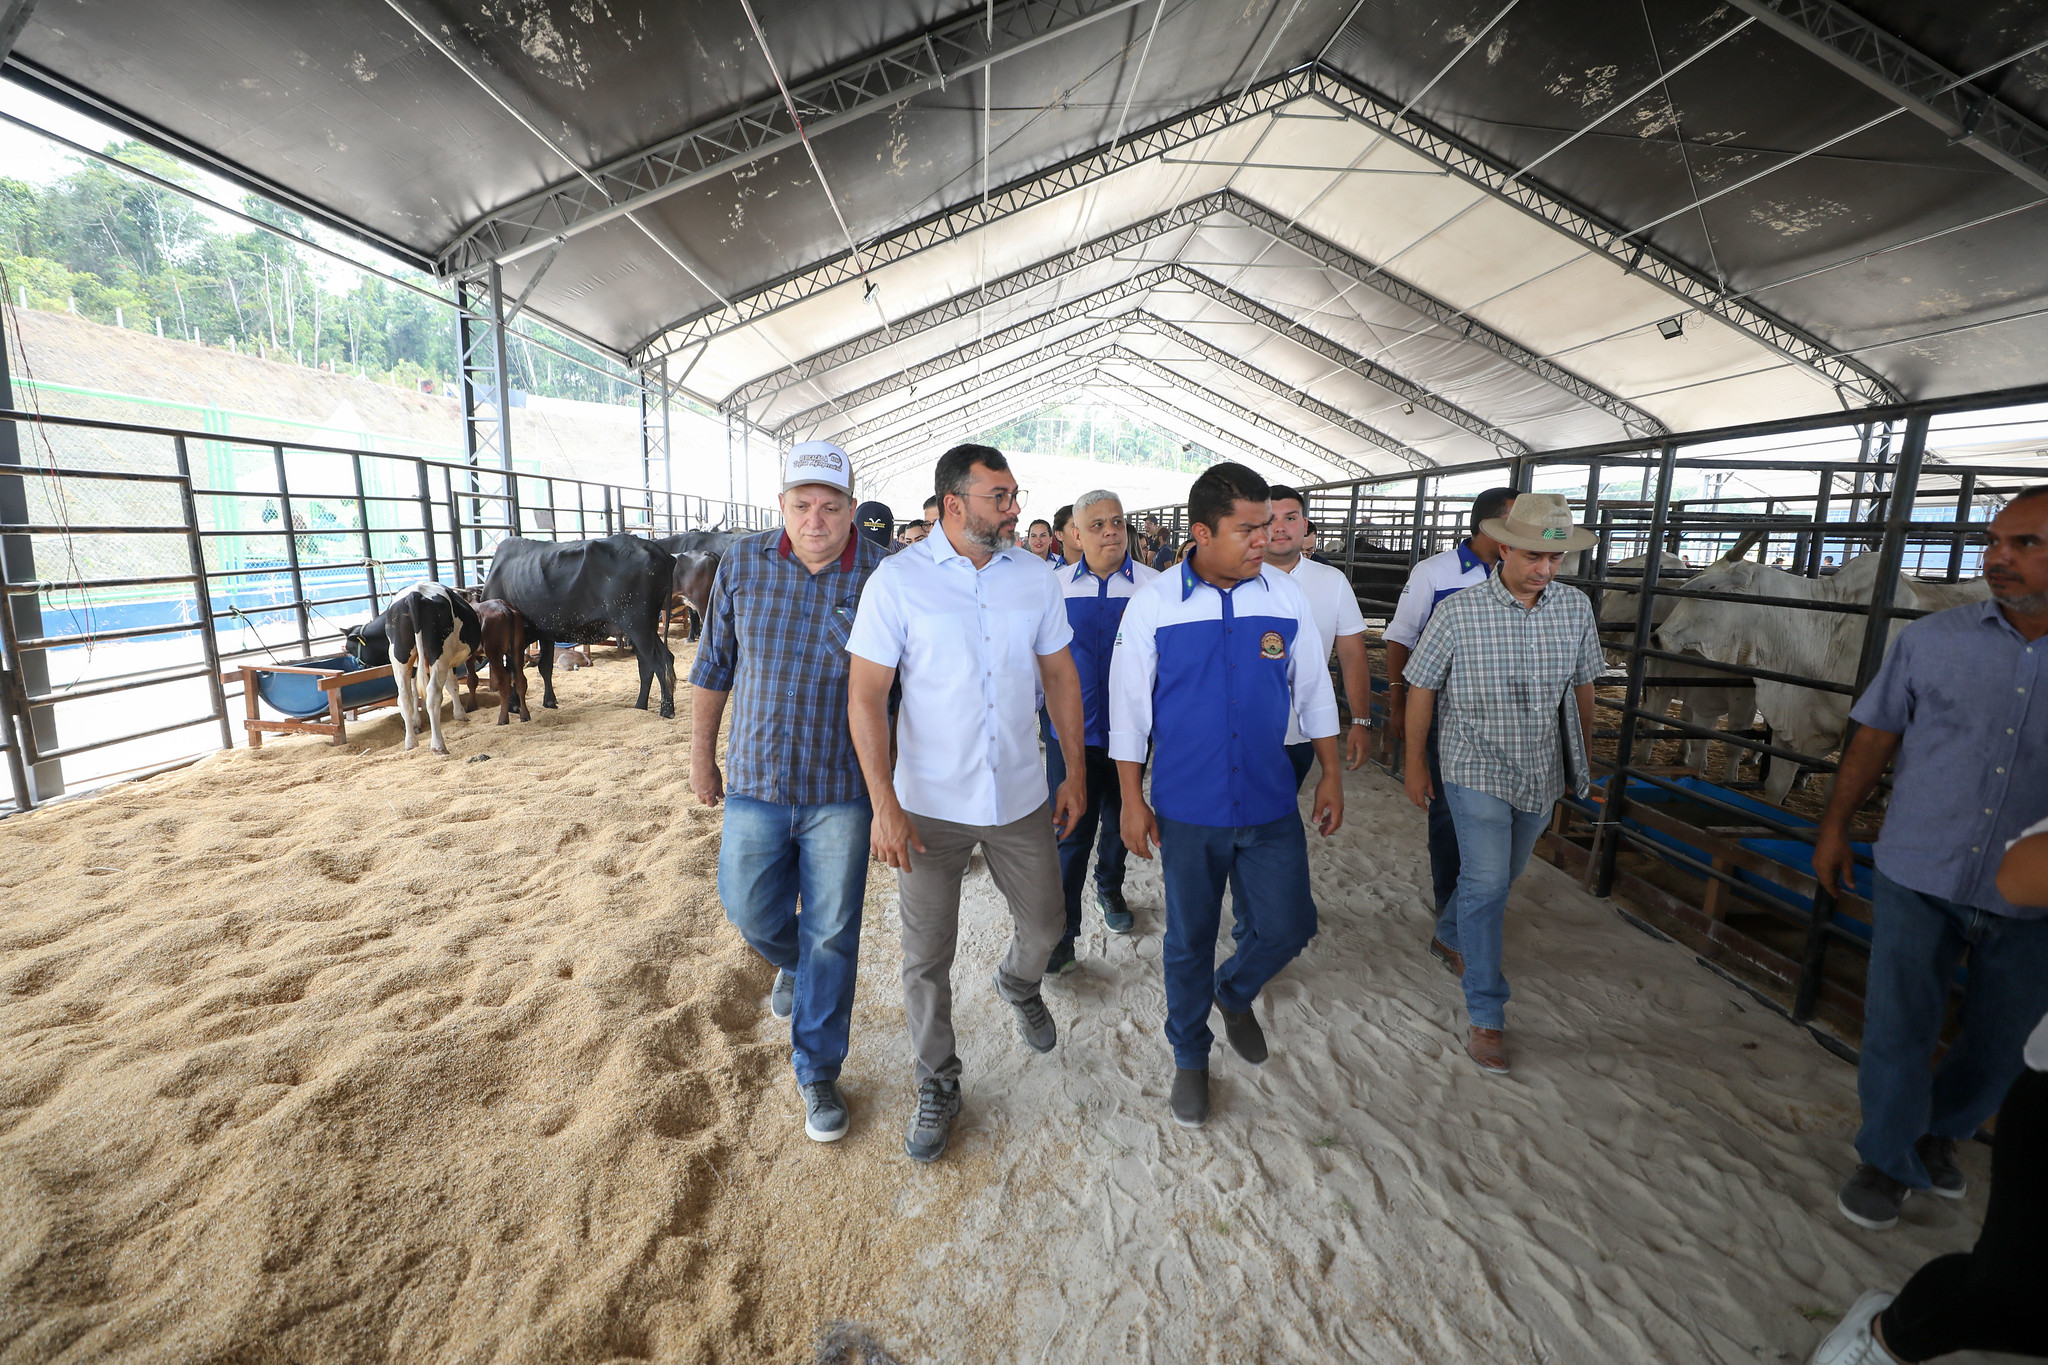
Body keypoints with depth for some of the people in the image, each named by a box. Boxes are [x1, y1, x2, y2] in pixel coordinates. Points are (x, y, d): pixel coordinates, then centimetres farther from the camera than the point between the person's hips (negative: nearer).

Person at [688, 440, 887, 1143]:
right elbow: (714, 664, 7)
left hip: (843, 789, -2)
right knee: (751, 911, 15)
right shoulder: (743, 563, -3)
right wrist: (702, 755, 10)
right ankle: (794, 964, 52)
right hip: (756, 778, 3)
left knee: (830, 934, 7)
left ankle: (816, 1073, 28)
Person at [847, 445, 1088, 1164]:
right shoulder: (898, 579, -12)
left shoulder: (1034, 576, 0)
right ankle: (938, 1086, 34)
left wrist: (1076, 773, 6)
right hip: (930, 805, -3)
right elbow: (865, 695, -12)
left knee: (1044, 923, 18)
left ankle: (1019, 983, 55)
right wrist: (885, 805, -17)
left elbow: (1060, 673, 8)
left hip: (1021, 798, 3)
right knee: (927, 958, 9)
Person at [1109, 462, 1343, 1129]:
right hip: (1187, 808, -2)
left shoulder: (1287, 596, -3)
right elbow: (1128, 707, -4)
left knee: (1289, 926, 10)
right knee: (1189, 941, 13)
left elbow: (1313, 690, 8)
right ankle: (1190, 1057, 38)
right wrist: (1132, 800, -4)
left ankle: (1235, 991, 44)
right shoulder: (1153, 605, -10)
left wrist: (1331, 775, 9)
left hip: (1272, 803, 2)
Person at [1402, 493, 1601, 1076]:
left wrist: (1584, 760, 18)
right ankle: (1486, 1016, 3)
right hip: (1476, 768, -5)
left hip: (1541, 772, 5)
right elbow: (1421, 688, -6)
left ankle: (1452, 934, 48)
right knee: (1487, 881, -10)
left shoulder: (1576, 608, -2)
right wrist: (1415, 765, -2)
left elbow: (1582, 687, 11)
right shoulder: (1457, 612, -15)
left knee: (1500, 877, 19)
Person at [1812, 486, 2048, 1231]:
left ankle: (1939, 1129, 45)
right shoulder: (1932, 639, -5)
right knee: (1896, 1030, 6)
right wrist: (1835, 825, 4)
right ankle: (1890, 1157, 28)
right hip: (1917, 878, -1)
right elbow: (1876, 736, 3)